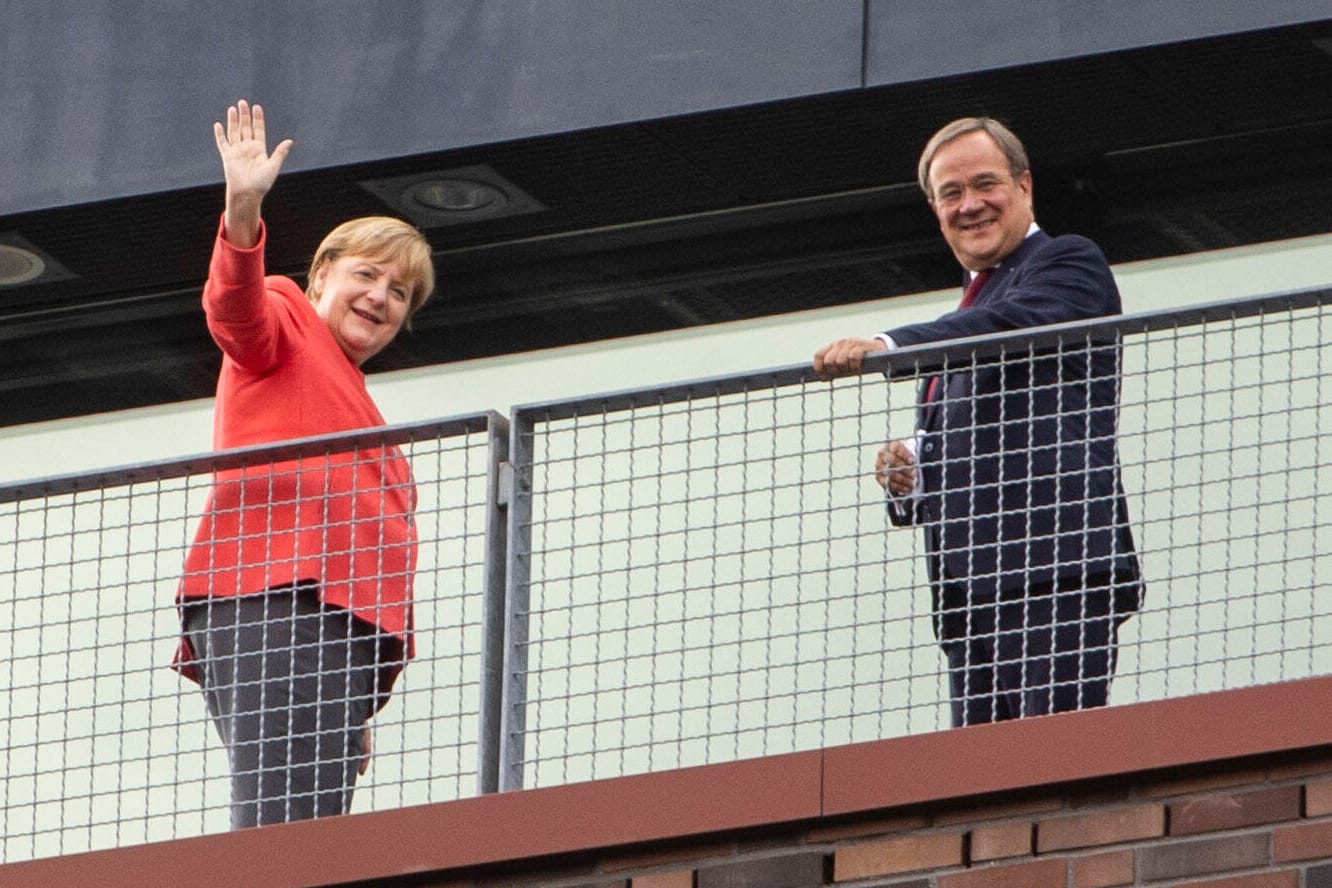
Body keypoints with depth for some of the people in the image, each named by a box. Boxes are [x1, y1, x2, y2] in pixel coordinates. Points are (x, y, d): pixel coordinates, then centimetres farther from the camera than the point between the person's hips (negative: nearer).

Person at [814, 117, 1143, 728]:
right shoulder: (965, 318, 30)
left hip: (1059, 570, -8)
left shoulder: (1069, 263, 6)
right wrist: (907, 475, 7)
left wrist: (888, 347, -30)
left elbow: (1014, 324, -18)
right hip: (971, 596, 8)